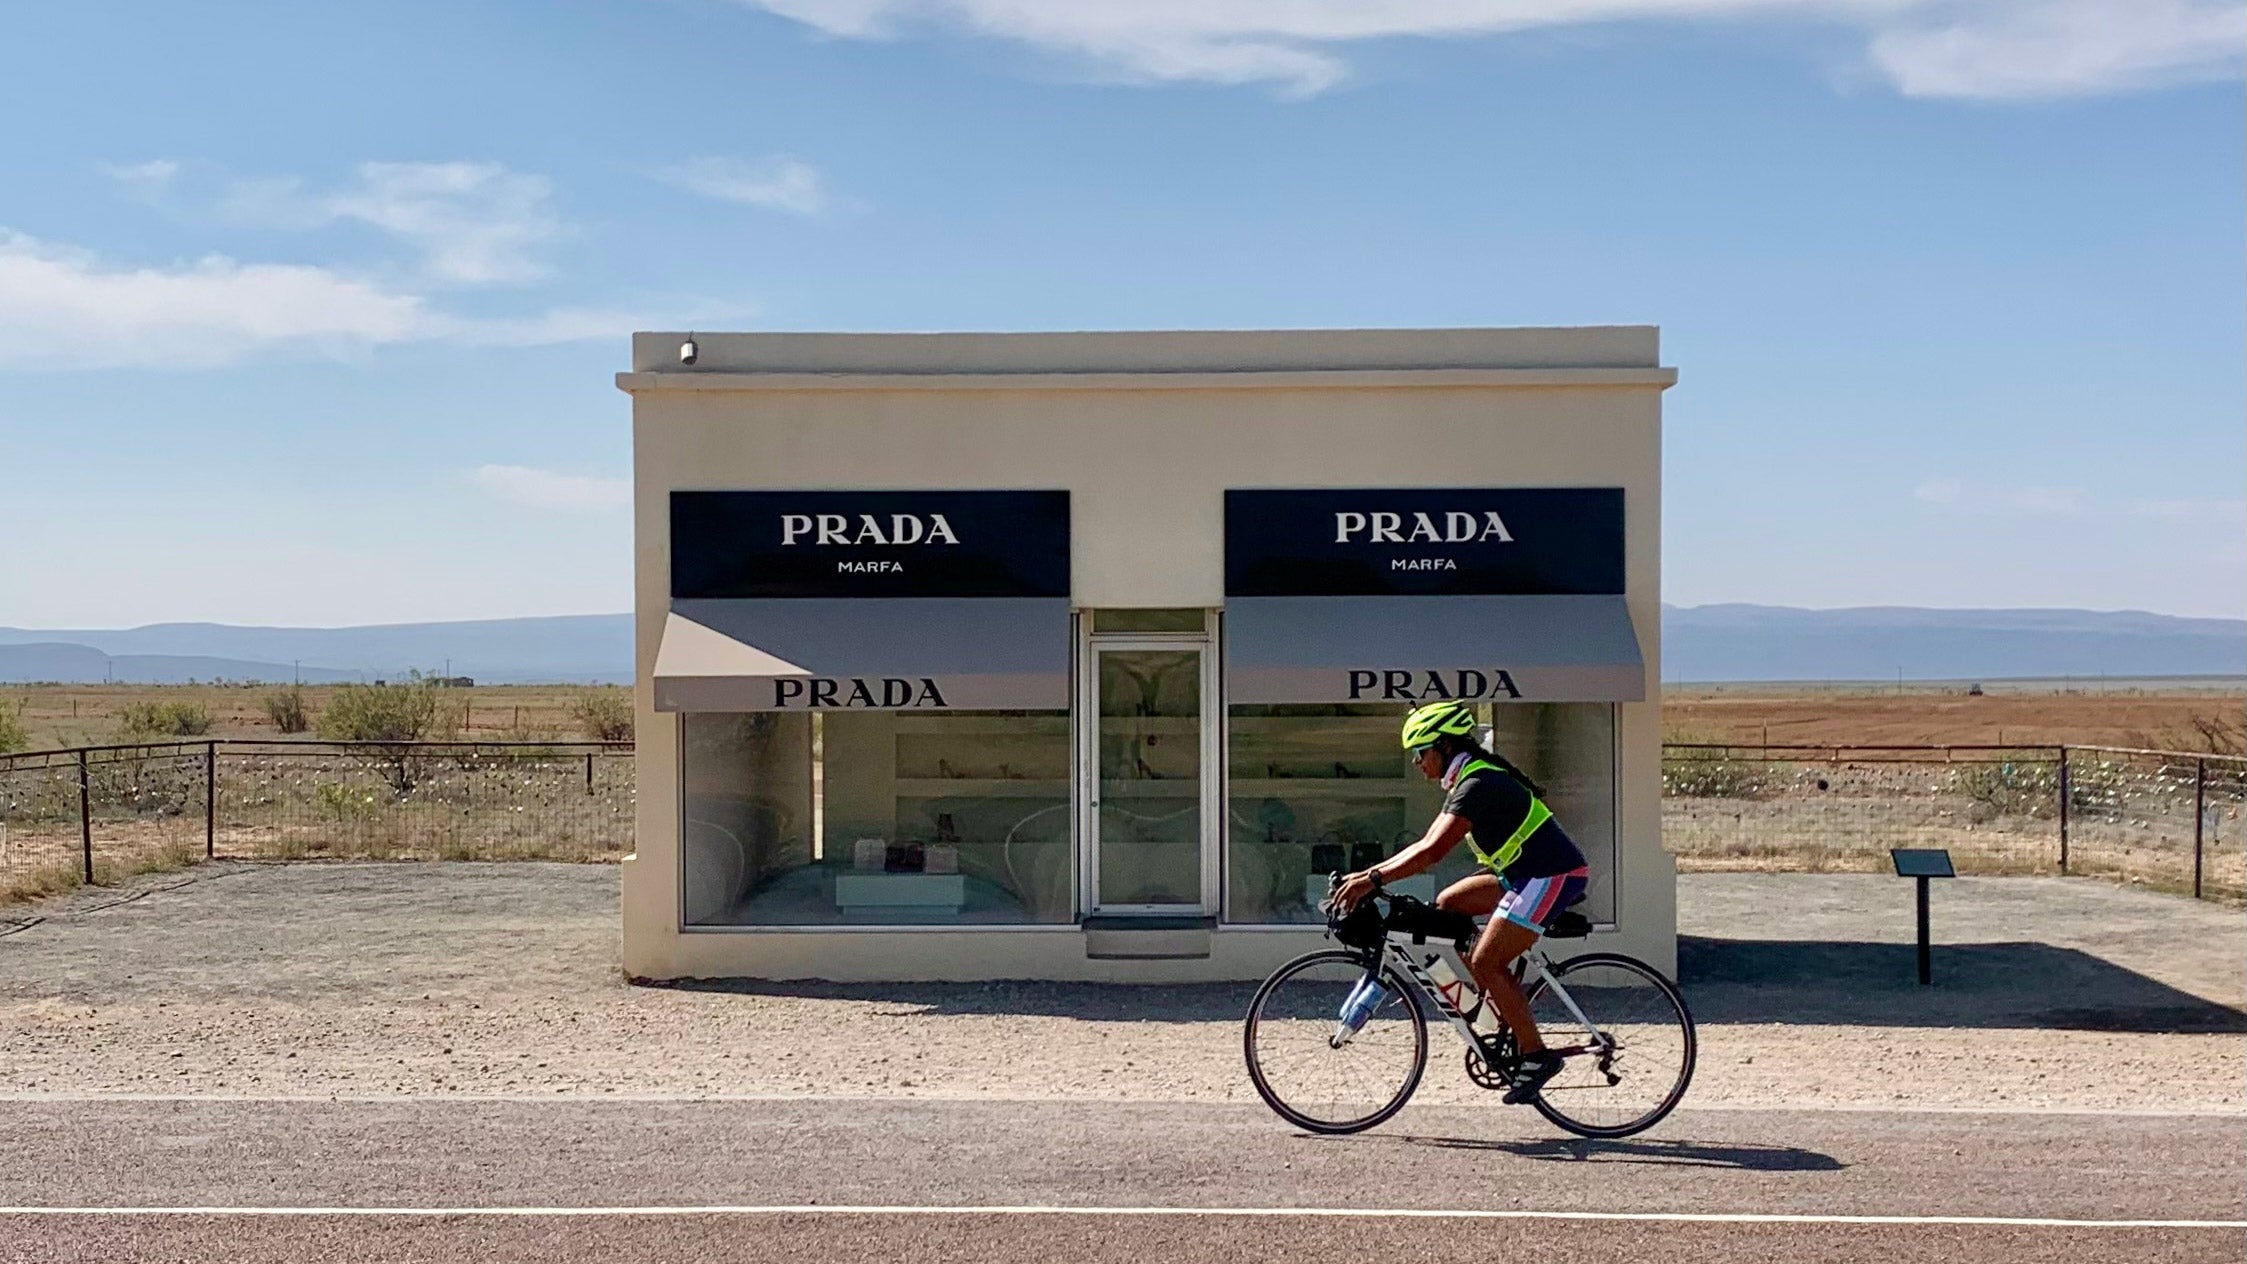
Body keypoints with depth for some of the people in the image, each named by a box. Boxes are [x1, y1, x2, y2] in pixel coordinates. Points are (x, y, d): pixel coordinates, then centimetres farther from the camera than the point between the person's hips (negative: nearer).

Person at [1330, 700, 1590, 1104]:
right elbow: (1427, 846, 13)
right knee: (1446, 905, 8)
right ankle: (1504, 1016, 10)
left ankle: (1536, 1056, -3)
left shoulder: (1479, 783, -19)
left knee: (1485, 963, -11)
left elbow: (1434, 851, -29)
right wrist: (1368, 873, 4)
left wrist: (1373, 880, -29)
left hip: (1552, 877, -10)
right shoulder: (1466, 782, 13)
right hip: (1527, 874, 10)